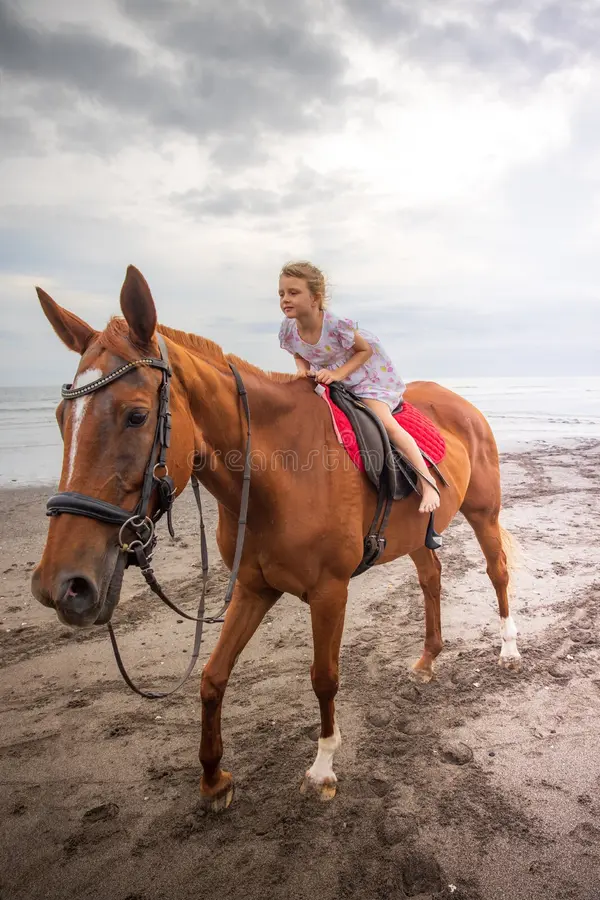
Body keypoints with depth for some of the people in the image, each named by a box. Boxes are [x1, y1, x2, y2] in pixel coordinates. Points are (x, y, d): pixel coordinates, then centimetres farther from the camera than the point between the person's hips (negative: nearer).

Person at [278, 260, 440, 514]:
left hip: (366, 375, -7)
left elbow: (365, 350, -18)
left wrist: (338, 373, -30)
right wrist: (303, 370, -19)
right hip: (324, 379, 7)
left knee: (384, 422, -19)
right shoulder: (288, 331, -17)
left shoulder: (336, 326, -33)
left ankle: (427, 483, -13)